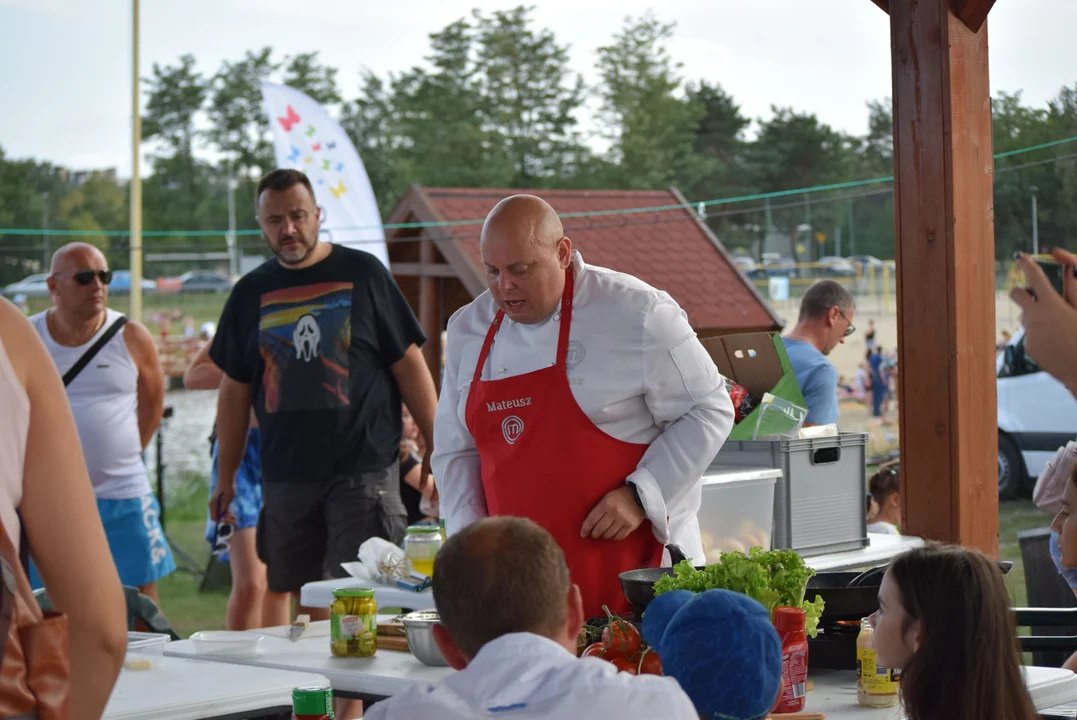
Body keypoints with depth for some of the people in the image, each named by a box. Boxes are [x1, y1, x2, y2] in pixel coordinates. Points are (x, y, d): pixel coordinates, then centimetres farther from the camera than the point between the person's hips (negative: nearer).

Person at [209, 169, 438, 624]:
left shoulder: (362, 274, 2)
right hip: (285, 475, 4)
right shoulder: (251, 293, 11)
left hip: (363, 468, -3)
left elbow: (409, 365, 4)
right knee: (298, 594, 5)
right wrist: (225, 478, 14)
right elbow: (235, 390, 16)